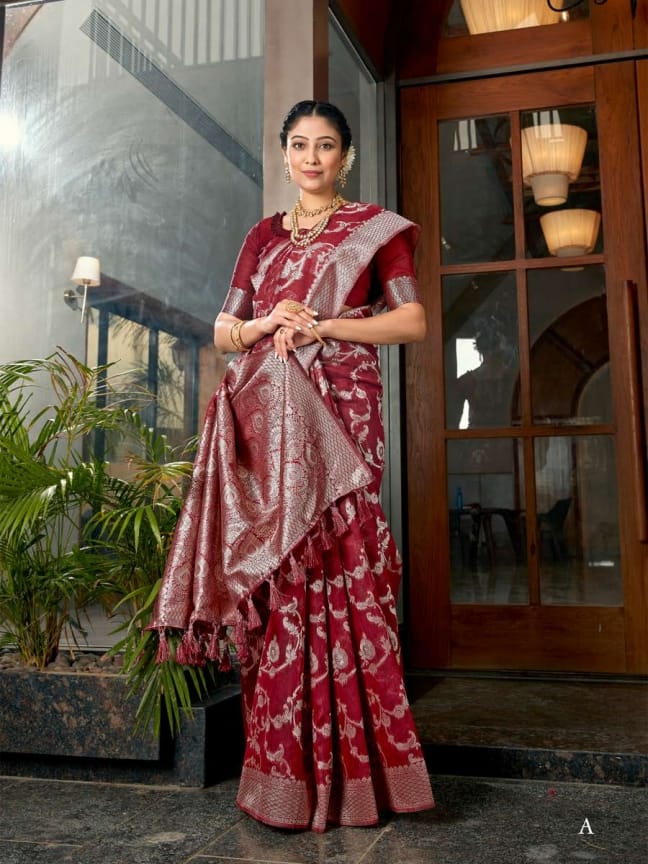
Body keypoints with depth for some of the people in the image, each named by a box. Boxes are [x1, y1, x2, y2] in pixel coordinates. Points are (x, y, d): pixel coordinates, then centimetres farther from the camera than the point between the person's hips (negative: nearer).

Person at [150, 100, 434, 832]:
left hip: (338, 413, -3)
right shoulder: (263, 236, 22)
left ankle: (350, 772, 0)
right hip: (266, 415, 3)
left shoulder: (375, 228, 12)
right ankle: (287, 772, 5)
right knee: (278, 579, -3)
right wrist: (263, 326, -4)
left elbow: (413, 321, 1)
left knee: (338, 569, -10)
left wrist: (323, 326, -8)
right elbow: (222, 330, 18)